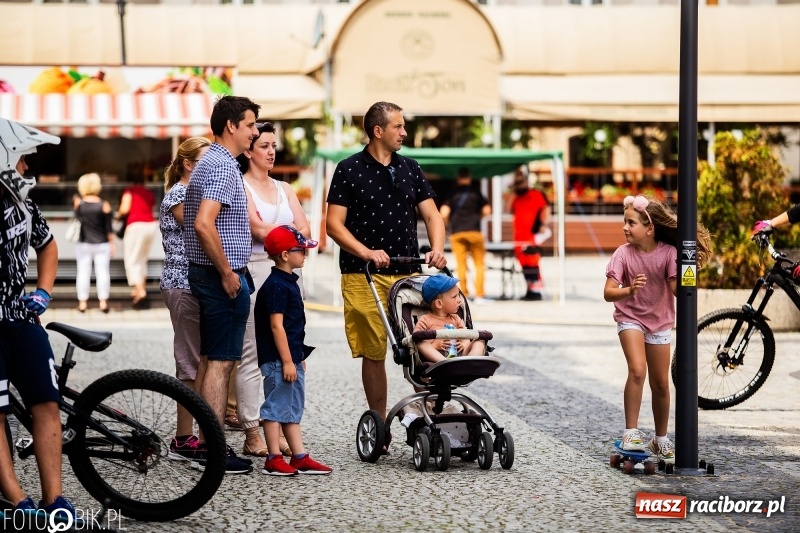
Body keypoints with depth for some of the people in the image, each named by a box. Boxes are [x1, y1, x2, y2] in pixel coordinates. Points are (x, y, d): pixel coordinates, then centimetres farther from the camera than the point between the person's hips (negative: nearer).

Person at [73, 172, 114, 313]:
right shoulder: (104, 205, -9)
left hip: (83, 244, 1)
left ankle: (82, 302, 6)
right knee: (102, 271, 3)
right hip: (101, 244, -1)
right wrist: (112, 243, 3)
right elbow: (108, 228, -6)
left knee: (83, 271, 5)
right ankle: (103, 302, 2)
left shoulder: (78, 203, -5)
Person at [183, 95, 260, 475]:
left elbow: (192, 220, 24)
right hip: (223, 276, -11)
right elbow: (204, 224, -27)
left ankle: (205, 442, 19)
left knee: (209, 360, 14)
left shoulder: (208, 163, 16)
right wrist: (227, 273, -19)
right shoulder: (224, 166, -16)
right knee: (221, 361, -8)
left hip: (205, 273, 11)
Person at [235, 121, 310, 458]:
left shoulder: (284, 189, 19)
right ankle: (252, 436, -6)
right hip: (255, 271, -6)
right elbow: (257, 229, -13)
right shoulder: (240, 187, 0)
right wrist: (291, 231, -1)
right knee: (252, 356, -7)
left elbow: (305, 231, 7)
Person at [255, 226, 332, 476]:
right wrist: (287, 361, -21)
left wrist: (299, 357, 23)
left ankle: (300, 457, 16)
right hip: (277, 360, -11)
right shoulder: (276, 286, -16)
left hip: (291, 358, 11)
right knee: (276, 407, -4)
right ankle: (274, 459, 0)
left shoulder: (288, 283, 15)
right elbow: (276, 325, -20)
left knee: (293, 409, 12)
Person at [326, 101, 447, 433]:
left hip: (408, 273, 3)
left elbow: (432, 216, 11)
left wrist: (437, 249, -9)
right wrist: (366, 252, -18)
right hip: (363, 276, -3)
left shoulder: (410, 169, 13)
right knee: (373, 352, -1)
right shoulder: (349, 170, 1)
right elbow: (334, 224, -4)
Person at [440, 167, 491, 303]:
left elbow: (444, 214, -7)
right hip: (474, 231, -1)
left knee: (461, 264, 4)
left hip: (456, 233, 1)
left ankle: (464, 294, 3)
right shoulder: (476, 194, 4)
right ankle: (479, 295, -1)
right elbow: (486, 211, 2)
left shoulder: (452, 195, 4)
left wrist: (447, 223, 14)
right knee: (479, 264, 5)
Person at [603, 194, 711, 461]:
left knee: (661, 384, 9)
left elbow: (678, 289, -21)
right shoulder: (623, 253, -16)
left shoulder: (669, 253, -14)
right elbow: (608, 292, -22)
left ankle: (661, 439, 27)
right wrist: (629, 290, -41)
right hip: (630, 318, -2)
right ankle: (631, 432, -20)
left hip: (660, 321, 2)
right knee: (637, 370, -25)